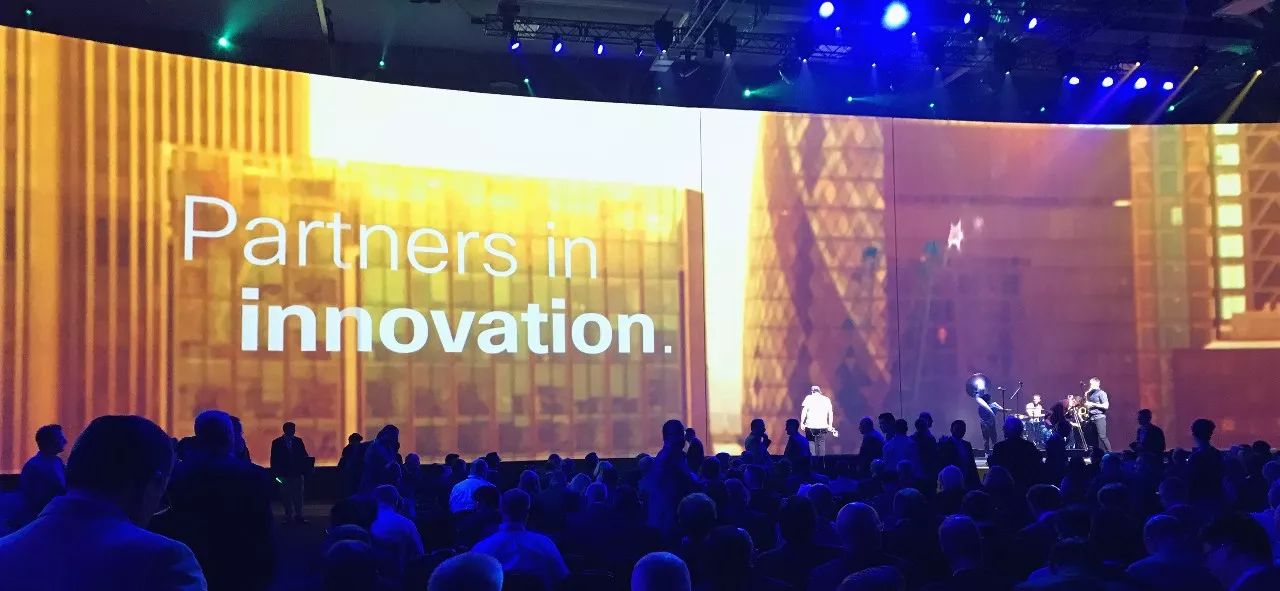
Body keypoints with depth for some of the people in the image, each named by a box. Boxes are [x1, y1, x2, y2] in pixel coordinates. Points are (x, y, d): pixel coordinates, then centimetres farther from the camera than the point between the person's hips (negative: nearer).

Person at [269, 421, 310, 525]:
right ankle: (289, 516, 7)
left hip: (297, 473, 1)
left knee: (298, 495, 2)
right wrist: (275, 473, -5)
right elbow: (274, 459, 1)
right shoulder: (277, 442, 2)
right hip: (284, 474, -1)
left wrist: (305, 470, -7)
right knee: (286, 496, 2)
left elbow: (304, 456, 5)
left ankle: (298, 516, 7)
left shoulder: (298, 441, 6)